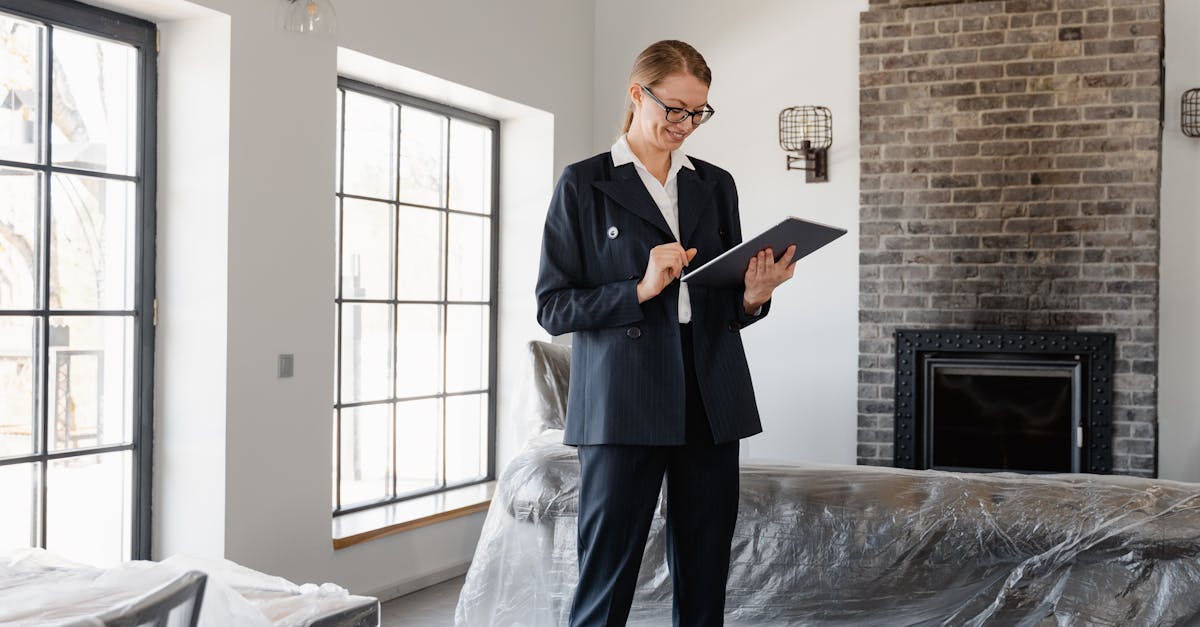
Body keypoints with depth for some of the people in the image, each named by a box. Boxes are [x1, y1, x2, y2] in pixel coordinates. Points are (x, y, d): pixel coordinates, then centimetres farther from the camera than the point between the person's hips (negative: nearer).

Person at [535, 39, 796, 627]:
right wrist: (640, 290, -15)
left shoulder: (715, 186, 15)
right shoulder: (584, 184, 3)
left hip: (710, 406, 4)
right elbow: (552, 306, -2)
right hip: (622, 407, -4)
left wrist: (752, 297, -4)